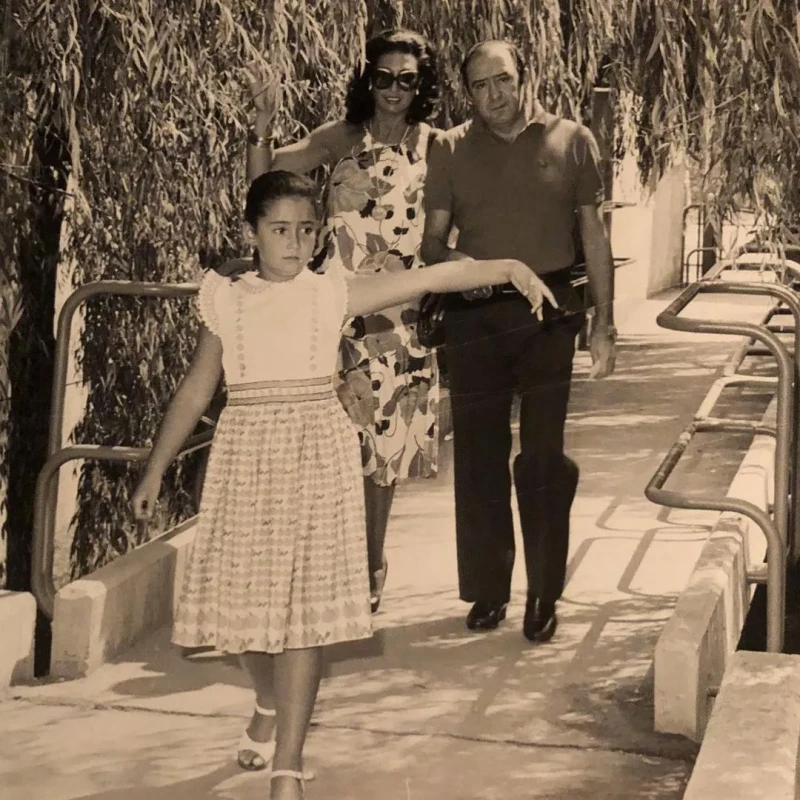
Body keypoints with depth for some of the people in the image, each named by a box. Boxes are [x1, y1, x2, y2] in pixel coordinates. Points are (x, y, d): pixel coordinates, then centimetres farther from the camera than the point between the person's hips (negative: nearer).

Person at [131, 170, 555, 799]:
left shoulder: (333, 294, 1)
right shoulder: (227, 301, 5)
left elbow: (429, 278, -7)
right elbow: (195, 390, 12)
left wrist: (507, 267, -18)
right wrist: (156, 470, 15)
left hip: (316, 456, -2)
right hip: (246, 457, 2)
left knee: (306, 603, -6)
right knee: (245, 596, 6)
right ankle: (269, 704, 40)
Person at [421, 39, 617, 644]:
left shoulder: (571, 141, 4)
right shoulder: (451, 150, 5)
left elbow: (594, 236, 7)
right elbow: (432, 241, 8)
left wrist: (604, 322, 3)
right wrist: (455, 262, -16)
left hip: (549, 311, -1)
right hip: (474, 315, 1)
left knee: (544, 455, 0)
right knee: (478, 455, 6)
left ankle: (544, 595, 10)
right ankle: (488, 591, 17)